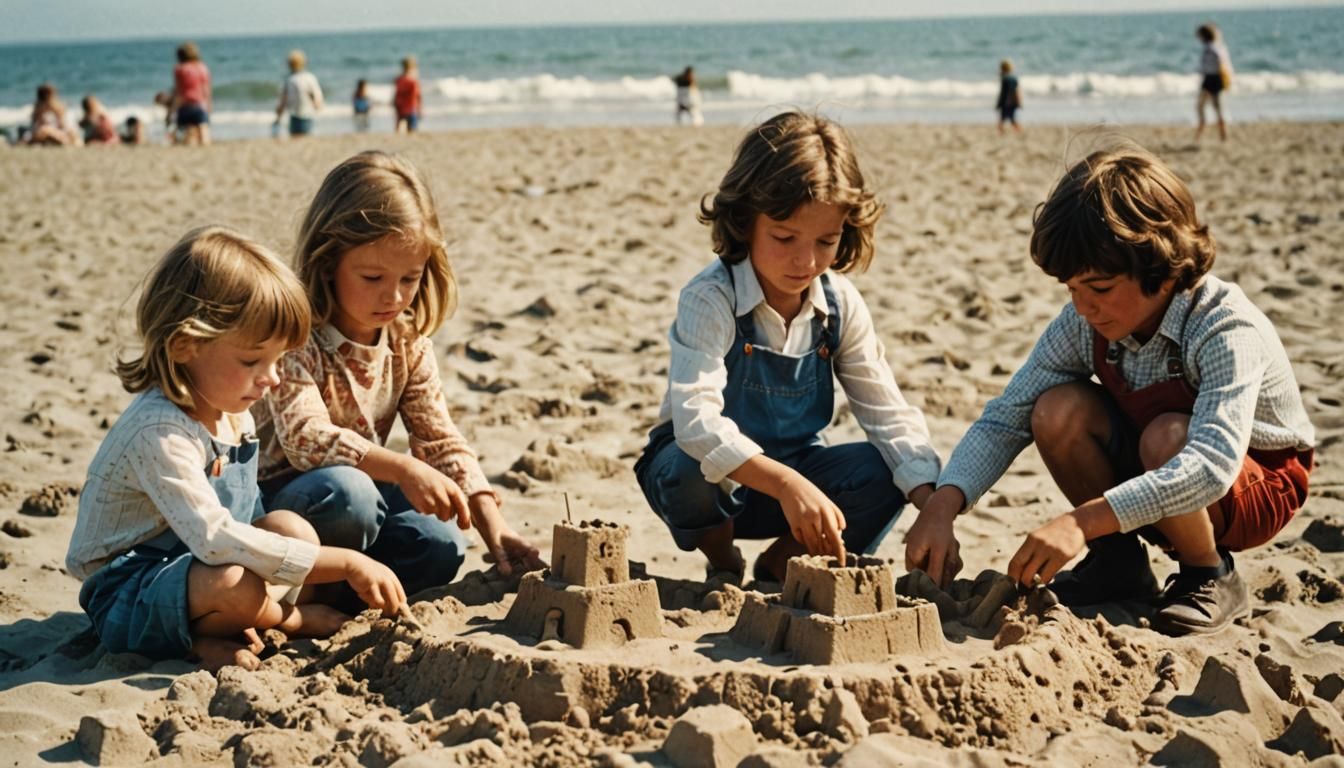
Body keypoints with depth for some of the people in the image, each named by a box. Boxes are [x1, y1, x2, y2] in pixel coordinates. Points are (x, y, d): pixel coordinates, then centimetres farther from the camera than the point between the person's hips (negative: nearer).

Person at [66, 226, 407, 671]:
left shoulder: (232, 410, 2)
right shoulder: (160, 432, -28)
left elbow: (246, 513, 10)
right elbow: (216, 539, -38)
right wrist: (345, 563, -36)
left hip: (196, 568, 9)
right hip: (124, 598, -9)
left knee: (291, 529, -9)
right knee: (237, 586, -35)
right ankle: (292, 617, -3)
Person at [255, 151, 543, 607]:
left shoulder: (408, 343, 1)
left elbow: (441, 441, 1)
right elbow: (306, 437, -33)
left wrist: (493, 526, -12)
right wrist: (404, 470, -45)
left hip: (366, 487, 6)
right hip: (280, 496, -6)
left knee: (440, 548, -20)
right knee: (344, 493, -37)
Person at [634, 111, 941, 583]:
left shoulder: (841, 305, -8)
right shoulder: (710, 300, -25)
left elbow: (887, 413, -7)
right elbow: (694, 418, -39)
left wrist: (933, 504, -25)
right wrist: (787, 485, -52)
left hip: (795, 468, 4)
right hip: (715, 475, -4)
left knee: (883, 474, -21)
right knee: (689, 470, -37)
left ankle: (780, 566, 3)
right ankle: (722, 562, -2)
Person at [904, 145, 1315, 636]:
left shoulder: (1227, 329, -32)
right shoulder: (1084, 325, -15)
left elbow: (1212, 465, -45)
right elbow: (1005, 418, -15)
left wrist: (1083, 521, -55)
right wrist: (942, 506, -32)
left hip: (1256, 487, -5)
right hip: (1148, 482, 5)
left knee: (1167, 438, -37)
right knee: (1058, 411, -22)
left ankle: (1209, 575, -9)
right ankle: (1118, 561, -1)